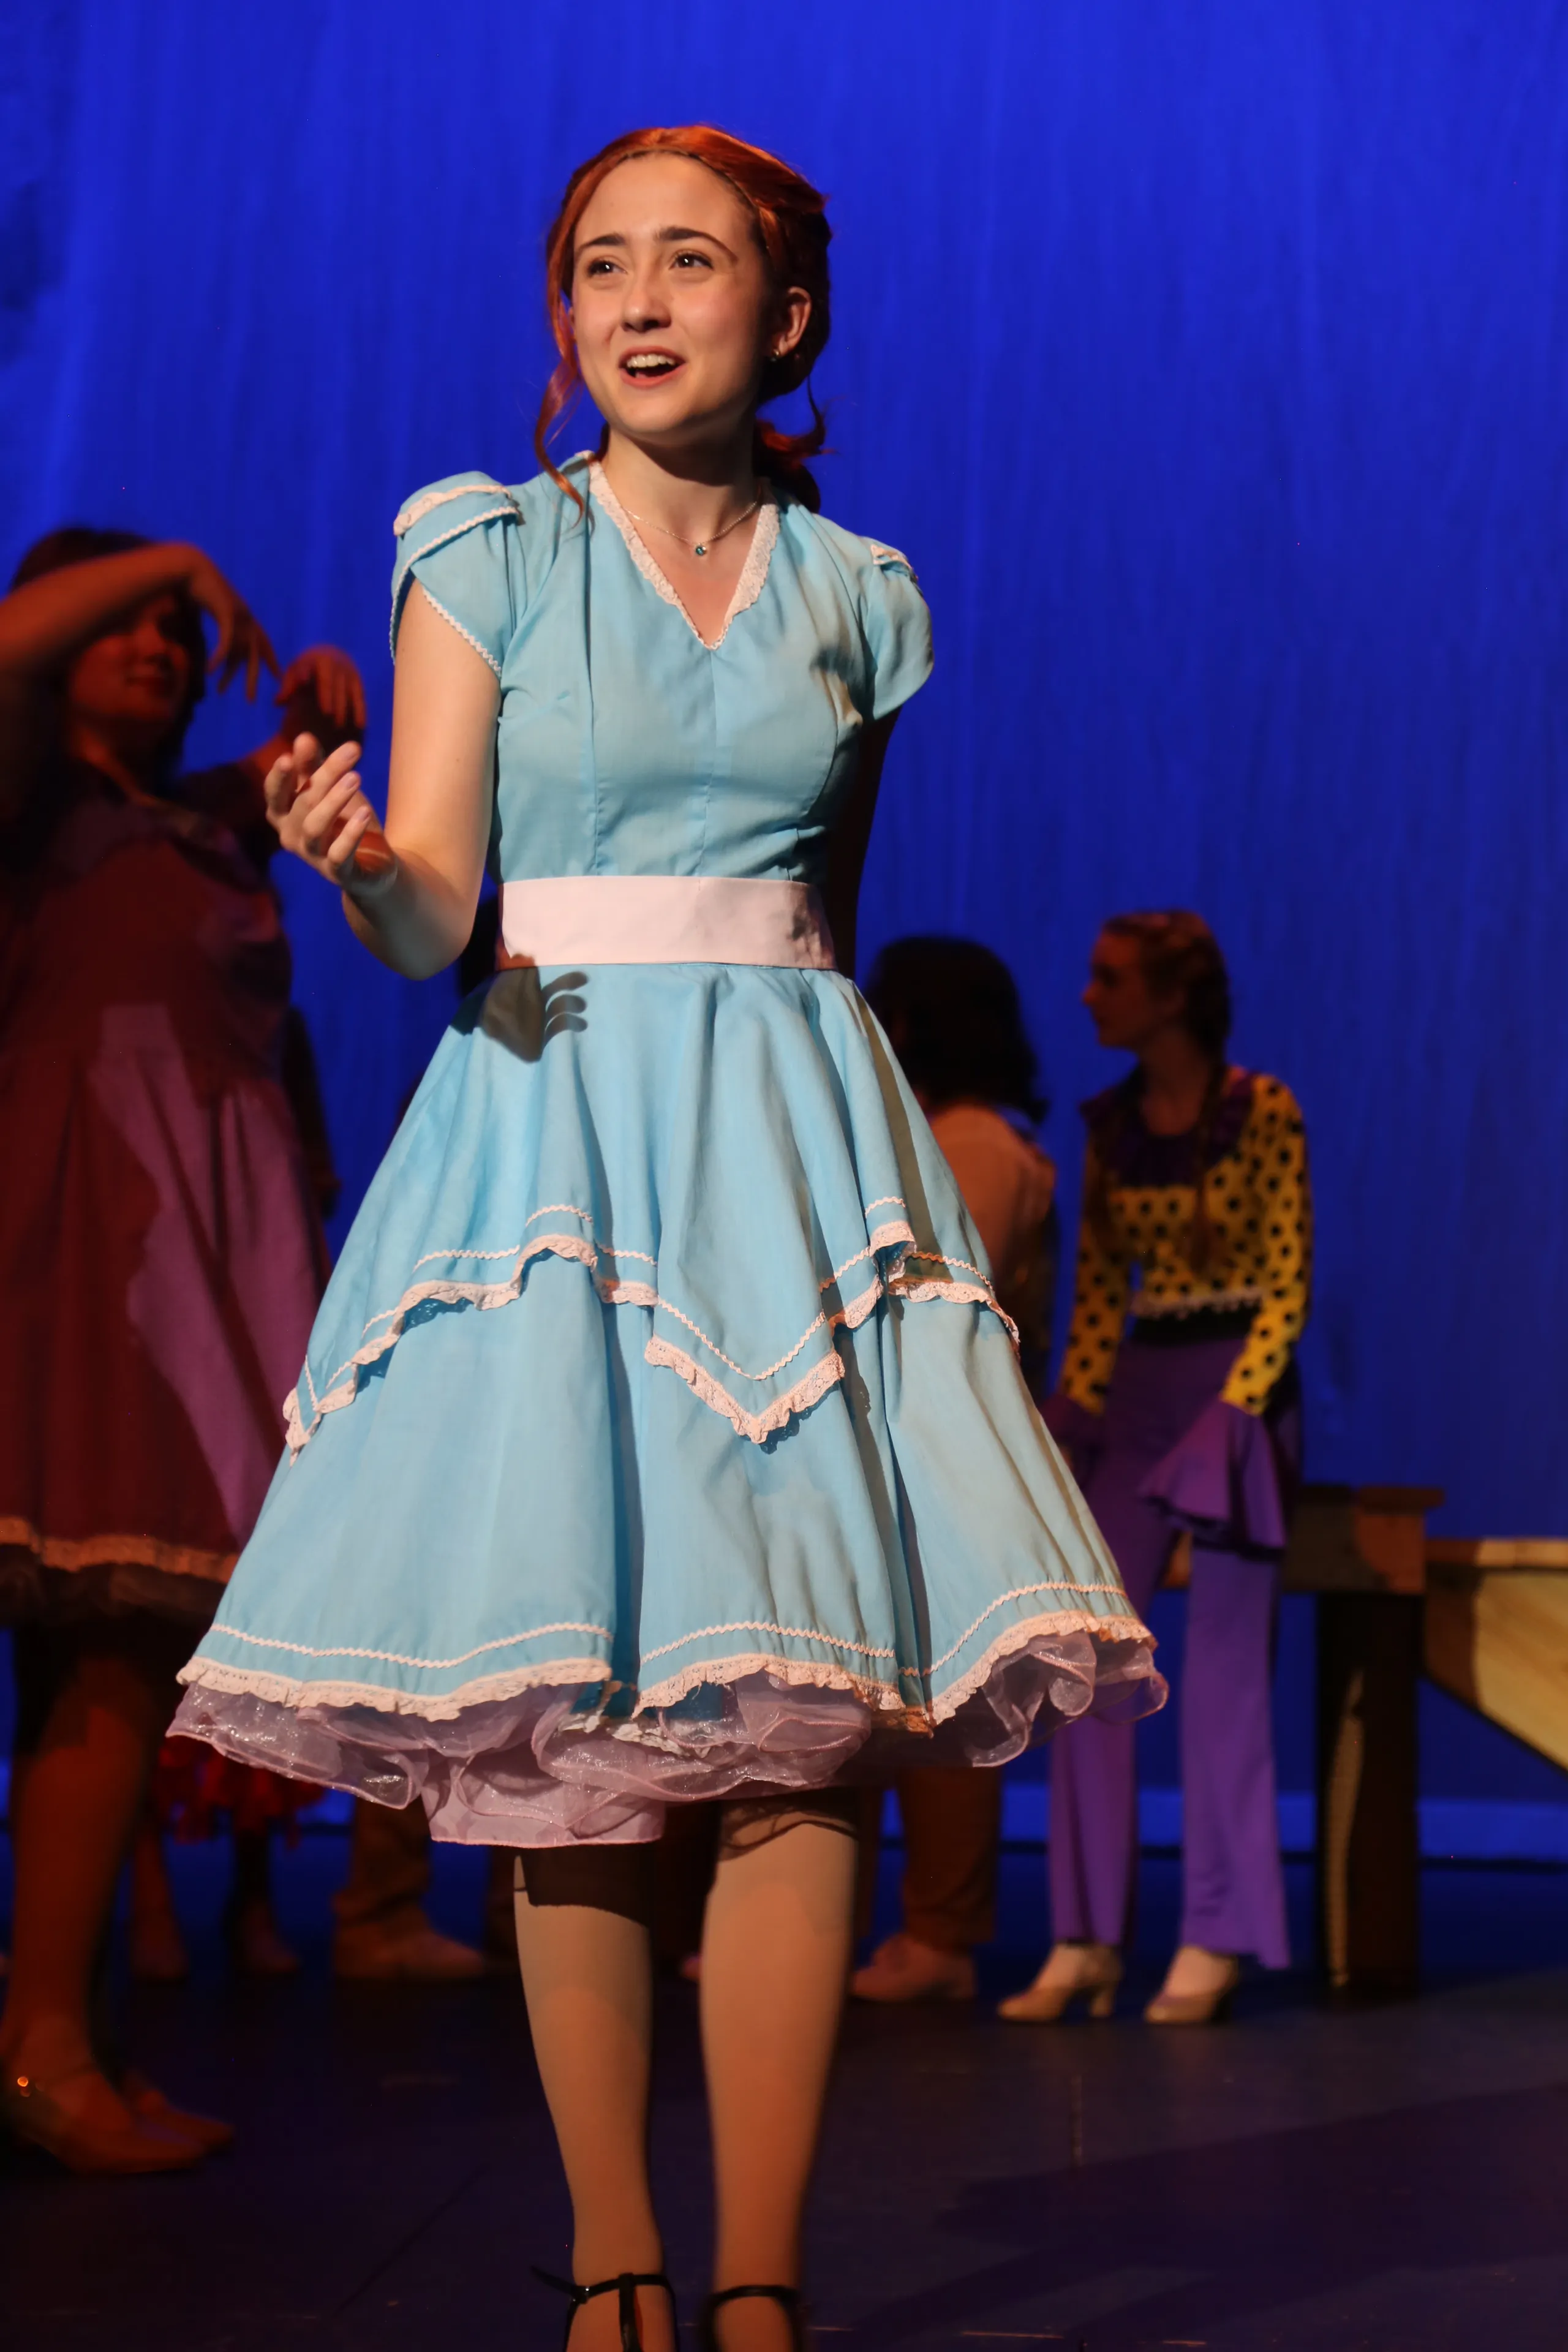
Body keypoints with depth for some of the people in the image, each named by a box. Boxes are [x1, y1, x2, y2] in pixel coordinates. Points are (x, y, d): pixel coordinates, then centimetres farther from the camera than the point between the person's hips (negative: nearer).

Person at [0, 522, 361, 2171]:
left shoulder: (204, 820, 25)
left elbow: (315, 750, 41)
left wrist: (314, 690, 18)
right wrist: (177, 562, -2)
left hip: (215, 1231, 7)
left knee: (138, 1629, -1)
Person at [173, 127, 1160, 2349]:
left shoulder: (856, 596, 12)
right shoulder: (488, 550, 3)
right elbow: (431, 920, -5)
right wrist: (363, 869, -27)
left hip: (792, 1134, 2)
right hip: (556, 1125, -2)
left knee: (807, 1737, -6)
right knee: (573, 1743, -5)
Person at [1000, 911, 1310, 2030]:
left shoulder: (1262, 1112, -7)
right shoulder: (1108, 1125, 8)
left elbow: (1287, 1285, -8)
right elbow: (1098, 1288, 10)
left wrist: (1230, 1414, -16)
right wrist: (1075, 1410, 0)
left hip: (1236, 1388, -5)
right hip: (1134, 1391, 5)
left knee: (1223, 1668, -1)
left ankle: (1214, 1943, 8)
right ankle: (1086, 1938, 5)